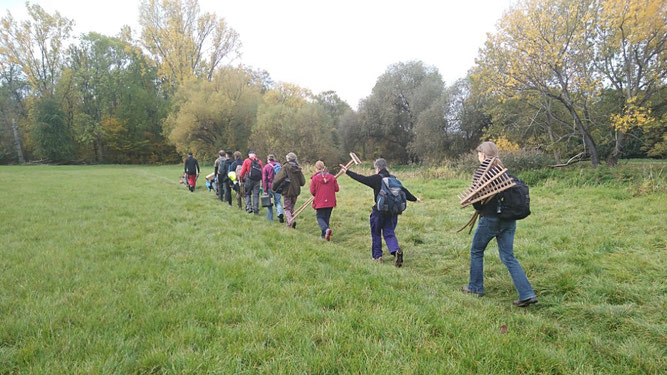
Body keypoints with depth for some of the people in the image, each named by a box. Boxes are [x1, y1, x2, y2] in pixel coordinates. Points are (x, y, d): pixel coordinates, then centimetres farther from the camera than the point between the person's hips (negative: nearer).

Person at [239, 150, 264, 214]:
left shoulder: (246, 161, 0)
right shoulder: (259, 161, 9)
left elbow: (243, 171, -4)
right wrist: (262, 180, 15)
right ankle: (256, 209, 5)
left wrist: (242, 179, 9)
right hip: (257, 180, 2)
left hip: (249, 179, -2)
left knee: (247, 194, 10)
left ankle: (248, 207, -3)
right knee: (256, 195, 6)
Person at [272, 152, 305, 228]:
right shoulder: (298, 169, 5)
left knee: (286, 207, 2)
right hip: (296, 191, 5)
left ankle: (291, 221, -18)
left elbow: (278, 179, -18)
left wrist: (274, 187, -5)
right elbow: (303, 182, 7)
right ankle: (289, 222, 19)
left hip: (287, 190, -5)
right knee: (291, 207, 17)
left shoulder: (285, 167, -12)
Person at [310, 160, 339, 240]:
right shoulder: (331, 177, 0)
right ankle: (324, 234, 20)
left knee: (320, 217, 6)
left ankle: (326, 229, -22)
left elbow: (312, 191, -7)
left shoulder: (314, 178, -9)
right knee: (326, 218, 16)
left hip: (319, 202, -3)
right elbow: (336, 189, 1)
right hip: (330, 202, 3)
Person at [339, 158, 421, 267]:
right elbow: (404, 191, 13)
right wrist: (414, 199, 28)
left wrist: (347, 171, 5)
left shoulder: (376, 178, -9)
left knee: (376, 234, 13)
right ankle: (396, 251, -16)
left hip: (379, 211, -4)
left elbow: (361, 178, -5)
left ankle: (377, 256, 18)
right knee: (389, 233, 9)